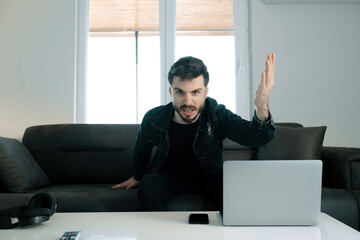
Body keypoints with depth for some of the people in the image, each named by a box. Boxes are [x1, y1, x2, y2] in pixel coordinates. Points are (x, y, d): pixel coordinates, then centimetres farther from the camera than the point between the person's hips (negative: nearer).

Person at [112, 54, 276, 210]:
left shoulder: (217, 115, -20)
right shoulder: (153, 119, -17)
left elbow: (252, 136, -35)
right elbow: (141, 149, 6)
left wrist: (261, 109, -58)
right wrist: (137, 177, 23)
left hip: (209, 177, 0)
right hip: (168, 176, 1)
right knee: (148, 187, -32)